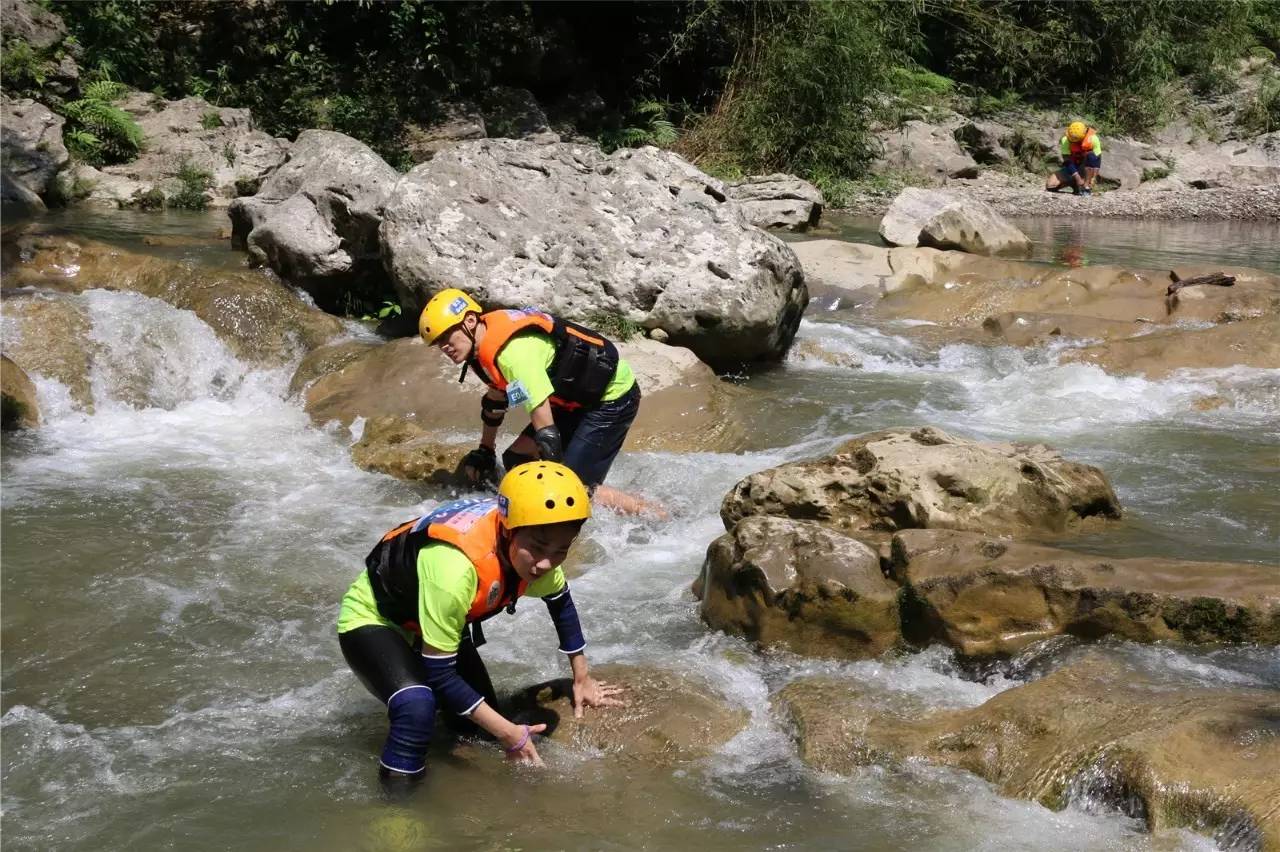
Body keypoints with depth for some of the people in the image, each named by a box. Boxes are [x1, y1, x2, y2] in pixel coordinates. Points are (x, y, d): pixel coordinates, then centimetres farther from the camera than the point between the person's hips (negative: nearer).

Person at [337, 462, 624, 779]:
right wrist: (507, 732, -25)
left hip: (428, 622, 8)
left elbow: (560, 600, 7)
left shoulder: (533, 542, -18)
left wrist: (582, 677, 12)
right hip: (371, 620, -7)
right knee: (417, 706, -35)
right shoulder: (457, 566, -42)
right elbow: (439, 674, -31)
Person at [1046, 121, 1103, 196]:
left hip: (1088, 168, -1)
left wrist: (1092, 180, -26)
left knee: (1091, 156, -35)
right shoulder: (1065, 140, -21)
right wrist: (1078, 179, -30)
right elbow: (1067, 161, -23)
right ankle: (1074, 184, 6)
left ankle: (1087, 187, -26)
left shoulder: (1093, 138, -23)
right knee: (1050, 185, -19)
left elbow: (1097, 161, -19)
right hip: (1072, 168, 1)